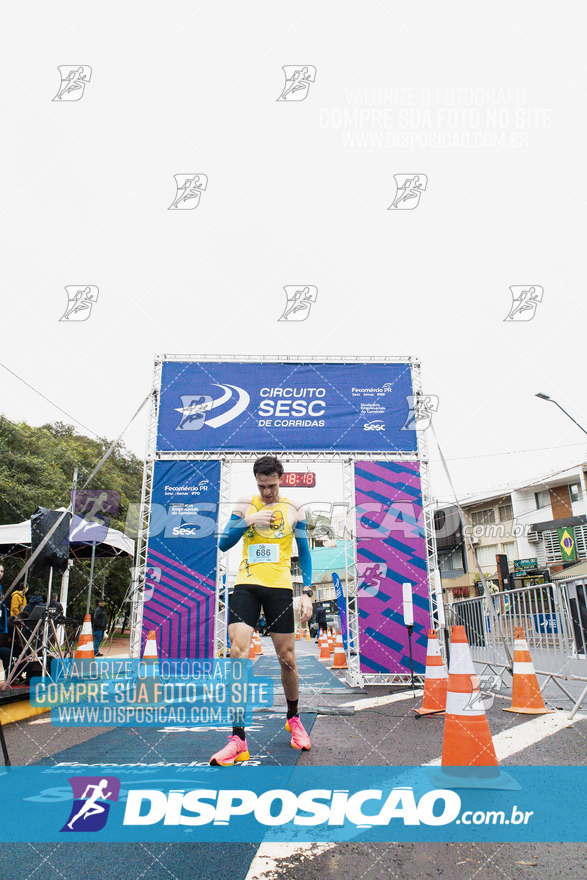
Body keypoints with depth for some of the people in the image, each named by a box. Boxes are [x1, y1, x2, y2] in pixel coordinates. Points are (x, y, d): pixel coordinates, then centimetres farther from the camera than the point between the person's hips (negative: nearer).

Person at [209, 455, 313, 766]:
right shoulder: (244, 506, 8)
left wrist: (307, 592, 1)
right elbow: (223, 544, 4)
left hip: (279, 588, 0)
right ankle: (238, 740, -5)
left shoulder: (294, 510, 6)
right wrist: (248, 521, -11)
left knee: (287, 659, 5)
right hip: (246, 585, 1)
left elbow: (304, 554, 9)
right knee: (238, 653, -12)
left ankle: (293, 718, 32)